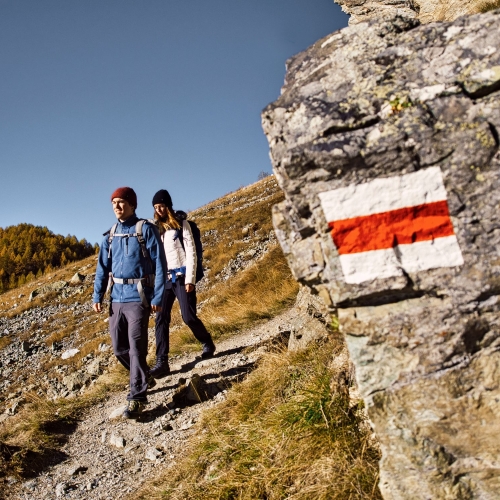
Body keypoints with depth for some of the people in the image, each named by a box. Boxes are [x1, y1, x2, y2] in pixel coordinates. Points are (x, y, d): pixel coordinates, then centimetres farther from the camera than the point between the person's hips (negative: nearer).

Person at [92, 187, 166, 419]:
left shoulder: (146, 229, -6)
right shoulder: (110, 234, 10)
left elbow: (159, 264, -8)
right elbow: (102, 266, 14)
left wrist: (158, 297, -12)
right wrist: (97, 295, 5)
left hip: (138, 297, -6)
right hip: (116, 298, 6)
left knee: (136, 347, -6)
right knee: (119, 348, 11)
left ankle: (137, 397, 4)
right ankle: (143, 377, 34)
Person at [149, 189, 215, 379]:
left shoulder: (181, 223, -1)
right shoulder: (157, 227, 11)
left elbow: (191, 252, -6)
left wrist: (190, 279, -12)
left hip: (181, 276, -4)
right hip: (164, 278, 4)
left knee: (188, 316, -4)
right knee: (161, 318, -4)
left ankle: (208, 343, 23)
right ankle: (162, 362, -2)